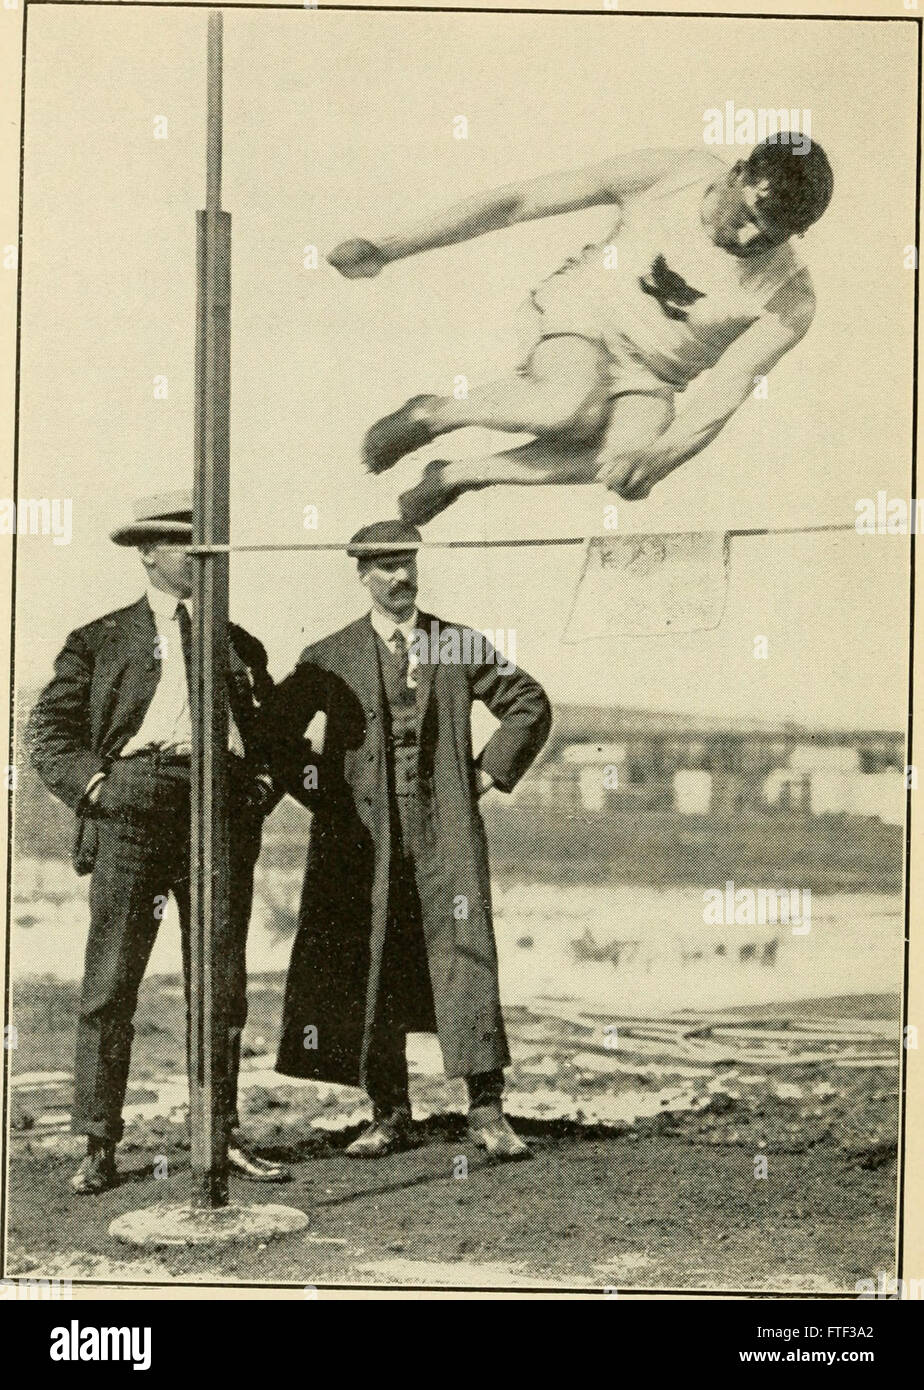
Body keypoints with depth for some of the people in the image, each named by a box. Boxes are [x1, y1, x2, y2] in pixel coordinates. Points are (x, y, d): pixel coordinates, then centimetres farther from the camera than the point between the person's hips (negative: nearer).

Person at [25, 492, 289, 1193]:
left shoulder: (240, 646, 22)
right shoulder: (101, 640, 12)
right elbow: (47, 729, 8)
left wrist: (265, 783, 10)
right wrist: (93, 784, -6)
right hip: (133, 804, -3)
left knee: (222, 980, 5)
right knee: (112, 978, -6)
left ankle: (222, 1134, 14)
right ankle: (100, 1145, 0)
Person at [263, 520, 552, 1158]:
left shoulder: (460, 645, 7)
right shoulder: (329, 658, 6)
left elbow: (530, 705, 14)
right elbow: (274, 730, 11)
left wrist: (488, 773, 5)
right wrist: (325, 793, 4)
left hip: (446, 830, -1)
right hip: (363, 837, 1)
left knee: (465, 960, -9)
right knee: (369, 973, 3)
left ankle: (488, 1112, -5)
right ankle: (390, 1117, 12)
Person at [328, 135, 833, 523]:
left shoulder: (789, 300, -18)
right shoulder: (673, 174, -18)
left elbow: (721, 395, -23)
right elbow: (517, 202, -13)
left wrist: (660, 453, -46)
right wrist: (387, 250, -15)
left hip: (647, 377, 2)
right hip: (578, 315, -1)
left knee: (629, 473, -33)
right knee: (572, 407, -38)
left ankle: (460, 473, -12)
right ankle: (433, 413, -9)